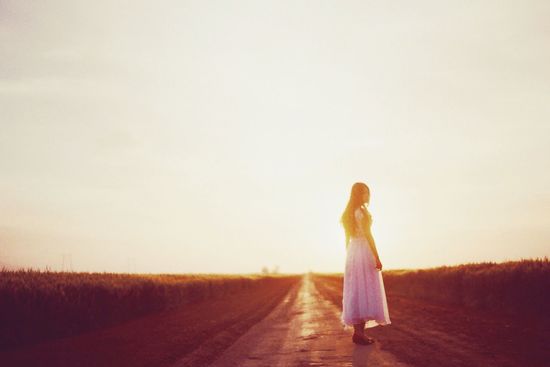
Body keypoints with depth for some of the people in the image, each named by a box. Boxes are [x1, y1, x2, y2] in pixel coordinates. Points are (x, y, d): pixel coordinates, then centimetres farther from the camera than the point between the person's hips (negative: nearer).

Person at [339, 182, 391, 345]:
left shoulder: (348, 213, 15)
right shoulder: (362, 211, -10)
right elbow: (368, 235, -15)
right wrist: (377, 257, -15)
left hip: (352, 252, 8)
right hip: (364, 251, -8)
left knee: (355, 291, 7)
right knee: (365, 290, -8)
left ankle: (358, 331, 9)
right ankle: (359, 332, -10)